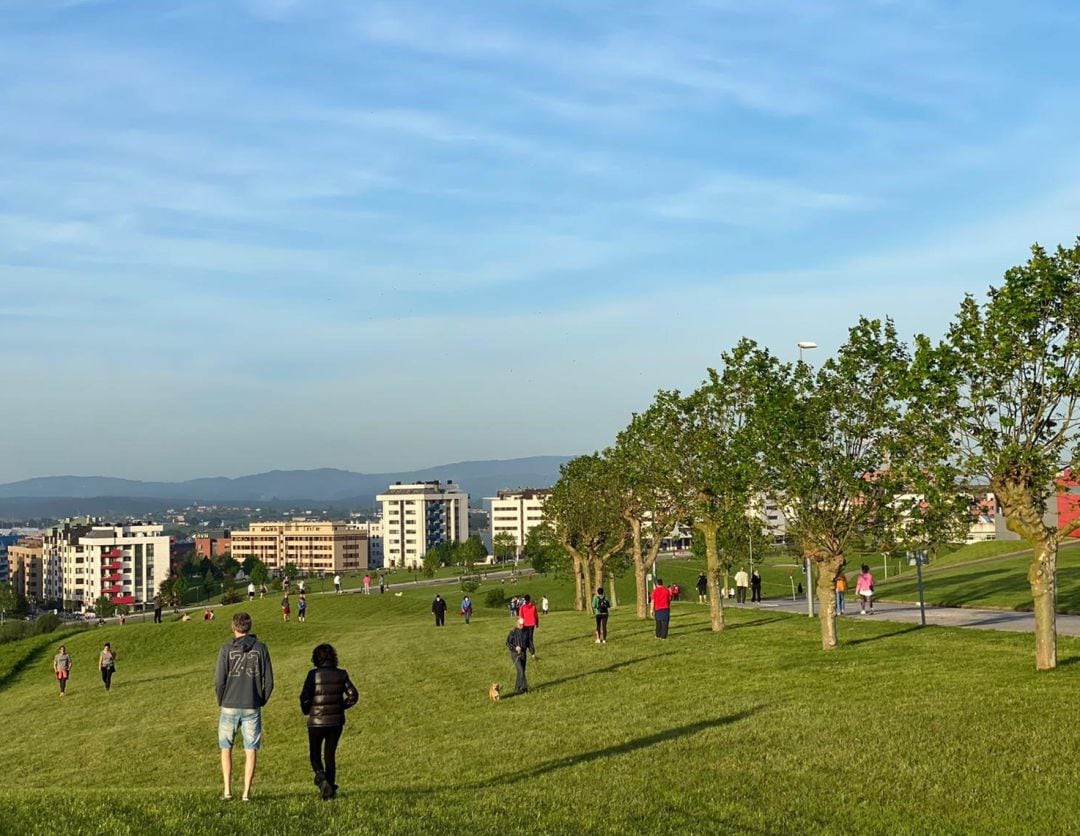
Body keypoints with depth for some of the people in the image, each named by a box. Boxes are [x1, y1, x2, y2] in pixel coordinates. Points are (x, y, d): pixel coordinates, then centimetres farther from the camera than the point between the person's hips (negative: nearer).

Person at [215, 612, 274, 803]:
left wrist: (221, 701, 9)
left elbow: (219, 681, -7)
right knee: (250, 751, 6)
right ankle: (247, 792, 3)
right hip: (252, 708, 1)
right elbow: (269, 681, -1)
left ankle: (227, 790, 9)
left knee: (226, 749, 13)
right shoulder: (260, 648, -1)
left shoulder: (226, 649, -5)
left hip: (229, 707, -1)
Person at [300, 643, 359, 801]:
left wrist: (306, 710, 5)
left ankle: (321, 778, -16)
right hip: (336, 721, 3)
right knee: (330, 755, 15)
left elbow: (305, 697, -15)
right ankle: (330, 790, 15)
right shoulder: (341, 674, 0)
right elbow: (353, 696, -3)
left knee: (315, 755, 12)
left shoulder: (313, 674, -10)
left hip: (317, 722, -3)